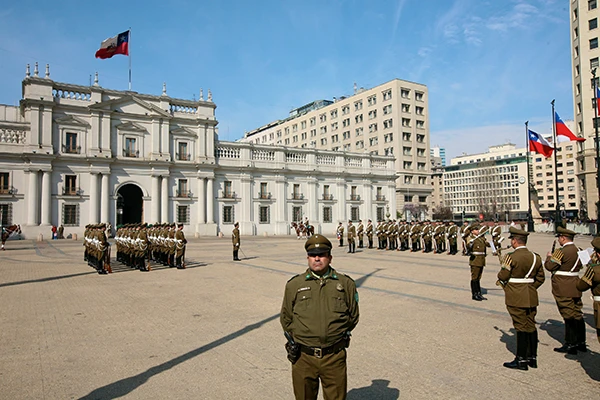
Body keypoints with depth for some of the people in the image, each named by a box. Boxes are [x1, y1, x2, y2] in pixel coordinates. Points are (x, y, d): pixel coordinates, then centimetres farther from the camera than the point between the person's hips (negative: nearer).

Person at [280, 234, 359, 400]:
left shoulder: (346, 283, 1)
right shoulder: (294, 285, 2)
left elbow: (353, 316, 12)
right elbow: (286, 319, 11)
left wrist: (339, 333, 4)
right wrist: (297, 337, 2)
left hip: (335, 357, 0)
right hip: (303, 357, 1)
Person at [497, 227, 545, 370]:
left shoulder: (511, 257, -16)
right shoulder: (535, 257, 5)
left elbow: (502, 276, -12)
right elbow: (540, 278, 11)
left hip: (516, 298, -6)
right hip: (531, 297, 6)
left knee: (521, 327, -1)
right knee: (531, 326, 13)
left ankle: (522, 360, 7)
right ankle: (532, 358, 22)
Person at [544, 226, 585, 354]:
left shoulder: (561, 252, -19)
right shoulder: (578, 251, 9)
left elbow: (550, 266, -19)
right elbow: (579, 265, 18)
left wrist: (549, 257, 1)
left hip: (564, 289, -8)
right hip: (575, 287, 8)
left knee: (569, 316, -2)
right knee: (577, 315, 14)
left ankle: (570, 345, 5)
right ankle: (581, 342, 24)